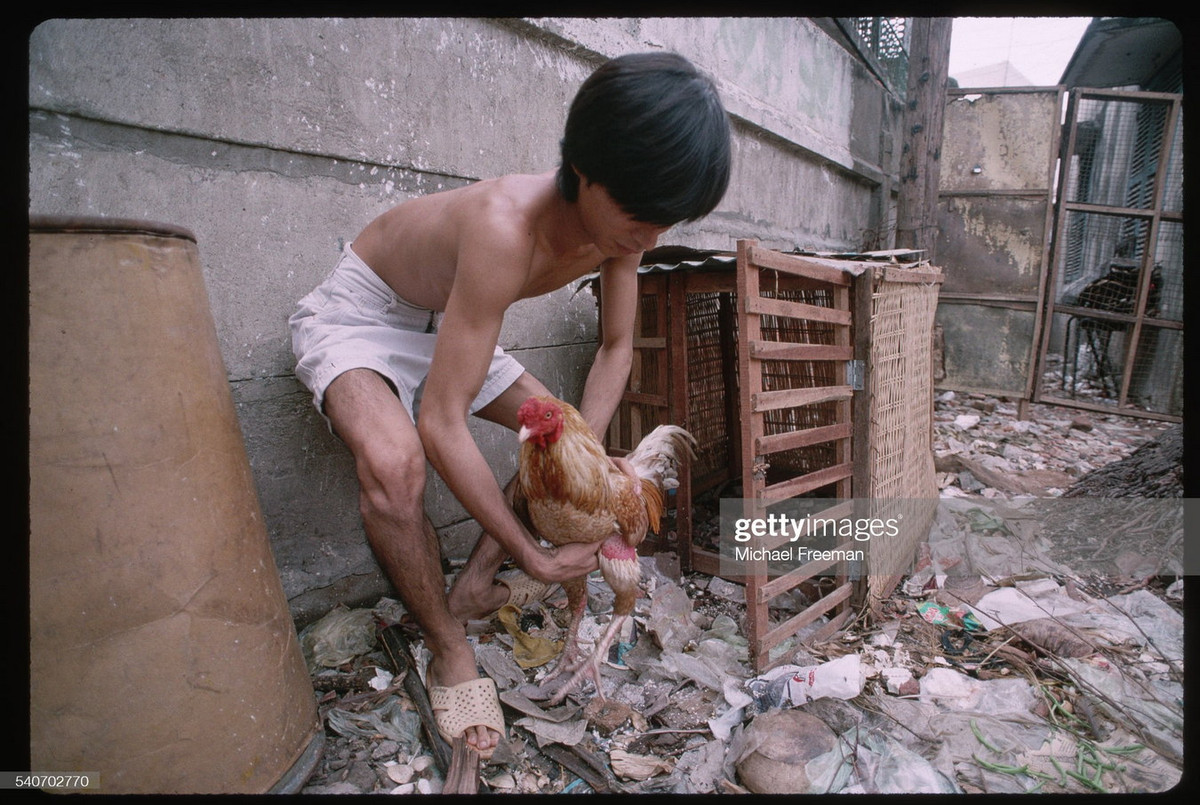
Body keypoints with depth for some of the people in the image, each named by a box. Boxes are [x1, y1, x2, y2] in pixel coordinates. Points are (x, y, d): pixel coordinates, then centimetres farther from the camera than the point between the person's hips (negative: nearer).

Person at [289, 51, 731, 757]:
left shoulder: (623, 227, -17)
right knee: (394, 463, -35)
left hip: (444, 321, 8)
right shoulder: (508, 225, -40)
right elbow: (442, 424, -39)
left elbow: (616, 346, -2)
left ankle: (474, 587, 12)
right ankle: (451, 651, -9)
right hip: (360, 313, -7)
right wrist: (535, 556, -31)